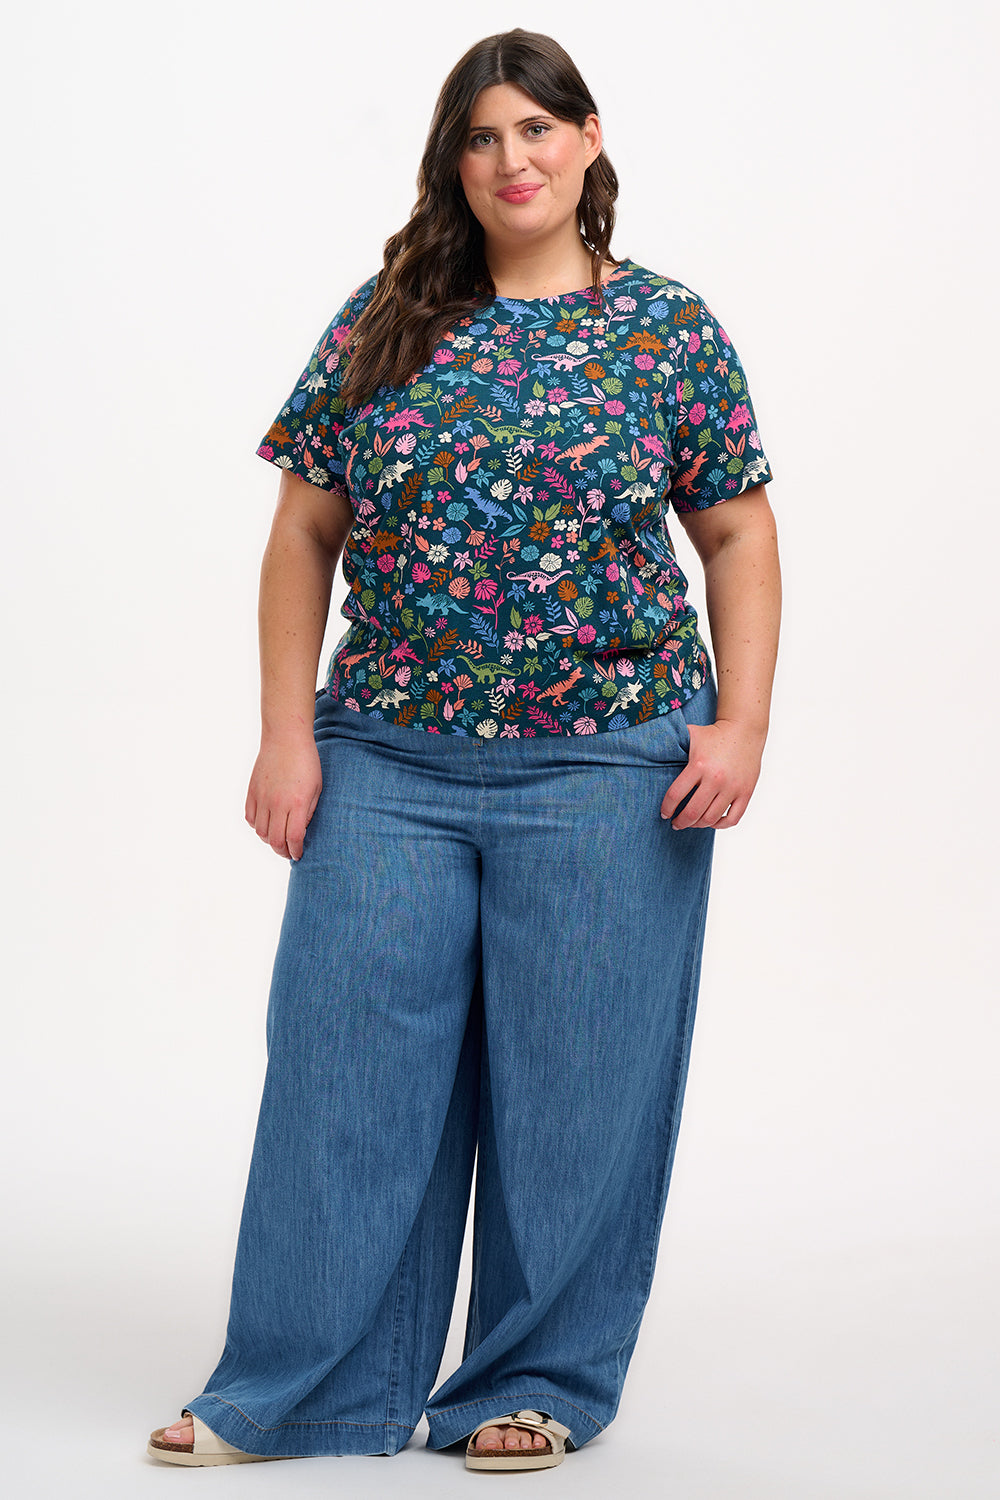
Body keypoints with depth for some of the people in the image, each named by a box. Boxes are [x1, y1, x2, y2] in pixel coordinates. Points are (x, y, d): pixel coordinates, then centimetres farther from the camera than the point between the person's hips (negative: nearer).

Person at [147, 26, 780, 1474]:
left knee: (572, 1079, 5)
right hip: (389, 766, 2)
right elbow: (305, 537, 7)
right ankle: (311, 1386, 18)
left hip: (608, 772, -1)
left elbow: (739, 539, 6)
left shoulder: (670, 332, 3)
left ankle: (541, 1381, 22)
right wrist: (288, 732, 0)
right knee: (349, 1062, 4)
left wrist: (740, 723, -5)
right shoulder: (382, 323, 6)